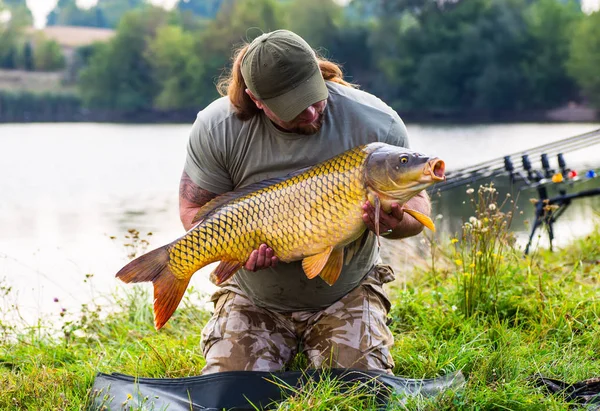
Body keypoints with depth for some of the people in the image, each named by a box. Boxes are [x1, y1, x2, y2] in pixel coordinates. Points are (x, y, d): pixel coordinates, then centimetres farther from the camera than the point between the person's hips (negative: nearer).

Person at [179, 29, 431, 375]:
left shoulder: (376, 123, -18)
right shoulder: (218, 127, -15)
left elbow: (417, 203, -7)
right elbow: (195, 209, -6)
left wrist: (396, 222, -32)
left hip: (345, 296, -1)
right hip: (255, 300, 1)